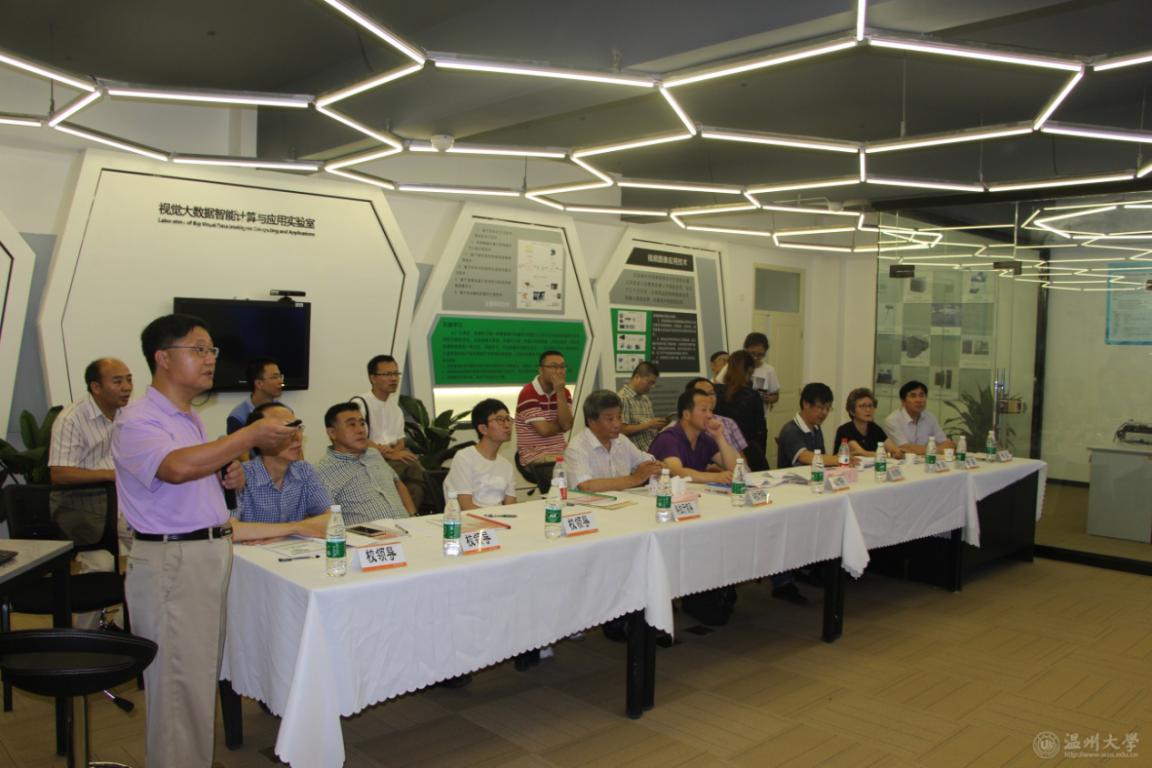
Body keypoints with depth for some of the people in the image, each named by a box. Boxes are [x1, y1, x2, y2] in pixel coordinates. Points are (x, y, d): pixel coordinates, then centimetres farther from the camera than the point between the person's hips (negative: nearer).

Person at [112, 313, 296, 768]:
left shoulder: (191, 419, 15)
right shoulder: (136, 421, -14)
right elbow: (177, 468, -34)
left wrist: (227, 478, 5)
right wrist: (252, 435, -29)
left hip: (211, 557, 9)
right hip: (171, 563, -9)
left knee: (203, 676, 16)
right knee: (180, 684, -1)